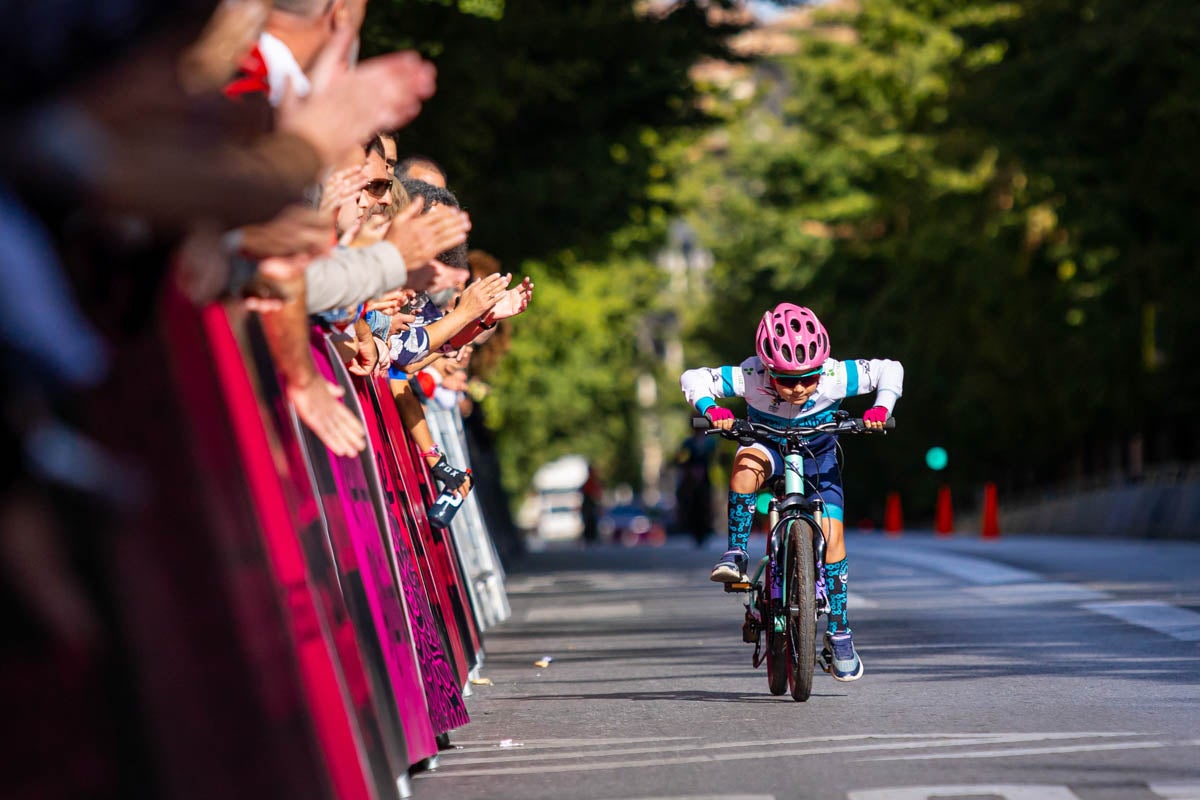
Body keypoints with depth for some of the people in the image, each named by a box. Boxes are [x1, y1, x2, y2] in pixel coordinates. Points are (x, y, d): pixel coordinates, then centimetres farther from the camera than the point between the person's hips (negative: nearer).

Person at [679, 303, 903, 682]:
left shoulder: (835, 376, -31)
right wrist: (711, 409, -41)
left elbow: (890, 370, -17)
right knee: (746, 464, -38)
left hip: (818, 454, 1)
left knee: (832, 533, -12)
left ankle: (838, 633, 0)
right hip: (769, 444, -1)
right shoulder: (750, 378, -32)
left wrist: (881, 408, -33)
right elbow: (693, 379, -23)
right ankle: (736, 553, -24)